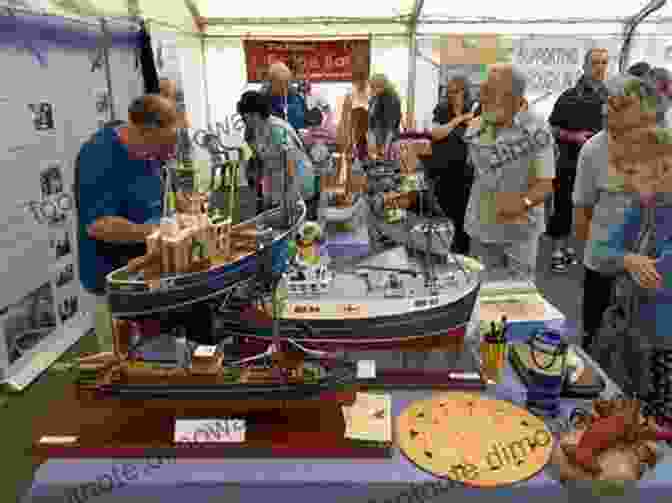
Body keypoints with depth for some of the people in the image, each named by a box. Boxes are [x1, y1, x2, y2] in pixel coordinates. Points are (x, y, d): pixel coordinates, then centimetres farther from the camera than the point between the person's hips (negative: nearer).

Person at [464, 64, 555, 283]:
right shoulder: (475, 128, 2)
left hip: (519, 229, -4)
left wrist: (524, 202, -32)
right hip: (480, 227, 4)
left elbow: (545, 184, -15)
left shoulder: (536, 130, -13)